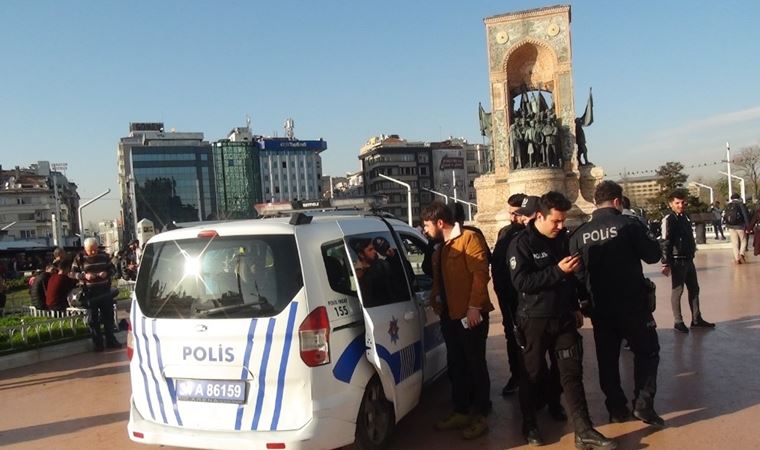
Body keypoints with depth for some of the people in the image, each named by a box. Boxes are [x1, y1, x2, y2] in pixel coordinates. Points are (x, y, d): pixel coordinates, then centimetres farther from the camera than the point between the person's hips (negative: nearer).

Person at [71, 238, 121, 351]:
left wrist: (107, 273, -14)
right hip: (90, 292, -2)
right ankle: (98, 343, 15)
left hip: (105, 290, 2)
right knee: (94, 318, 7)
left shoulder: (104, 255, 2)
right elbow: (73, 273, -2)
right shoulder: (80, 258, -5)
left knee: (108, 316, 9)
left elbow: (112, 269, 9)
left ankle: (110, 340, 21)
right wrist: (84, 276, -20)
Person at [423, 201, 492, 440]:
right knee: (456, 365, 15)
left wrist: (474, 307, -22)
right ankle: (461, 412, 26)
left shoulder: (470, 238, -11)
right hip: (449, 315, 9)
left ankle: (480, 416, 13)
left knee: (475, 364, 2)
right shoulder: (441, 248, 17)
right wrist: (436, 301, 14)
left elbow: (480, 274, -18)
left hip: (469, 314, -9)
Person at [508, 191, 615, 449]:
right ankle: (529, 425, 25)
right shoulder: (521, 244, -12)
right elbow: (521, 282, -23)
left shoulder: (562, 238, 7)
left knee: (572, 372, 4)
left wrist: (575, 307, 15)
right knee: (531, 374, 8)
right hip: (534, 320, -5)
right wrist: (558, 271, -26)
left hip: (563, 317, 5)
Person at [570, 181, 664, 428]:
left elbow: (578, 274, -1)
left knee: (607, 358, 13)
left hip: (600, 307, 3)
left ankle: (617, 408, 19)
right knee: (647, 351, 13)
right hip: (633, 303, -3)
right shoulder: (629, 224, -10)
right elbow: (652, 255, -6)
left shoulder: (579, 234, -2)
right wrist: (649, 239, 13)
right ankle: (643, 403, 3)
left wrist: (583, 302, 11)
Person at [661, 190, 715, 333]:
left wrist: (692, 254, 17)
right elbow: (665, 243, -17)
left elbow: (689, 238, 19)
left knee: (694, 289, 13)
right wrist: (666, 263, -21)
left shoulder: (685, 217, 12)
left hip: (689, 259, 8)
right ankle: (678, 322, 8)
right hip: (677, 261, -8)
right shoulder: (668, 219, -13)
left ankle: (696, 319, 23)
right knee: (677, 291, 0)